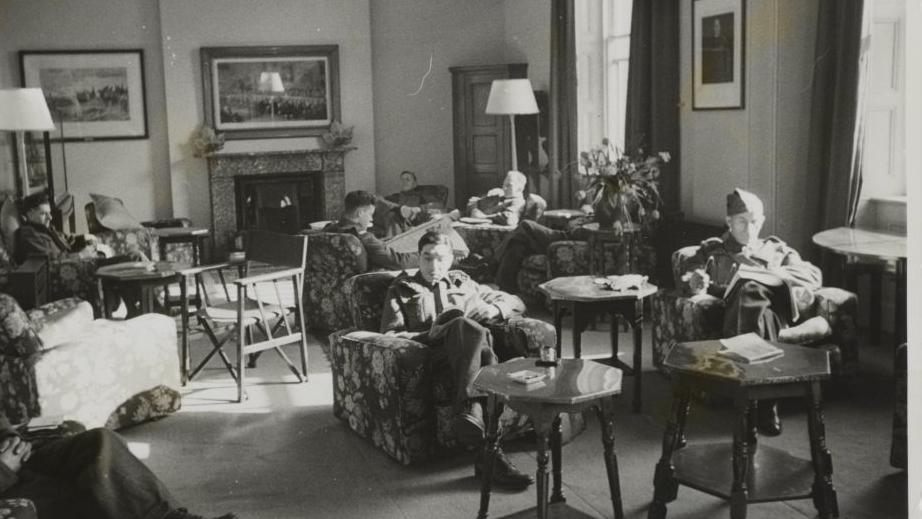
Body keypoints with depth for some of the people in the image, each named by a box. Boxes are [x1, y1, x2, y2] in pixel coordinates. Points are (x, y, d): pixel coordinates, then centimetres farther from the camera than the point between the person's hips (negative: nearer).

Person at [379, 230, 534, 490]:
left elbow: (516, 303, 33)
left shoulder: (463, 283, 34)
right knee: (467, 327, -39)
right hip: (431, 350, -3)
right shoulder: (402, 289, 27)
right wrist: (429, 333, -3)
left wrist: (493, 309, 9)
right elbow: (390, 334, 13)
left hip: (469, 348, 3)